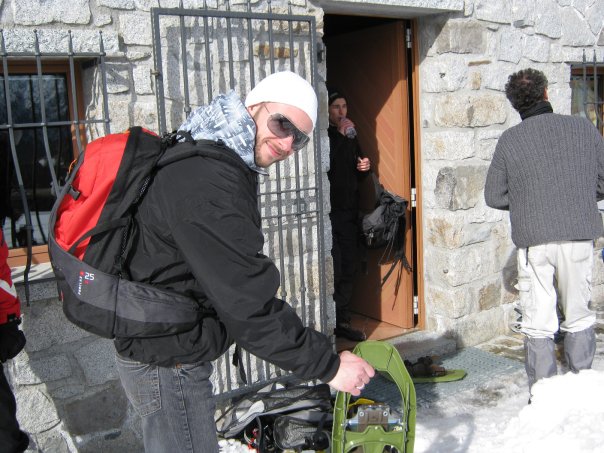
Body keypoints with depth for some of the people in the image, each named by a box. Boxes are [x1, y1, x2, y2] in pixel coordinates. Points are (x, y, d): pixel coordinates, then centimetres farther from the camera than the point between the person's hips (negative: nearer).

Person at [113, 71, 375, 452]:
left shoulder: (209, 163, 7)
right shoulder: (206, 185, -28)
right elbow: (248, 303, -29)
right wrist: (328, 365, -22)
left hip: (166, 346, 11)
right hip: (167, 362, -11)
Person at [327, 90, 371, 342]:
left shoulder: (350, 136, 16)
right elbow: (325, 165, -25)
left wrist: (364, 166, 5)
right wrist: (341, 135, -21)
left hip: (349, 210, 8)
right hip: (330, 212, -8)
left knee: (348, 268, 11)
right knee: (332, 271, -8)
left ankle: (342, 321, 21)